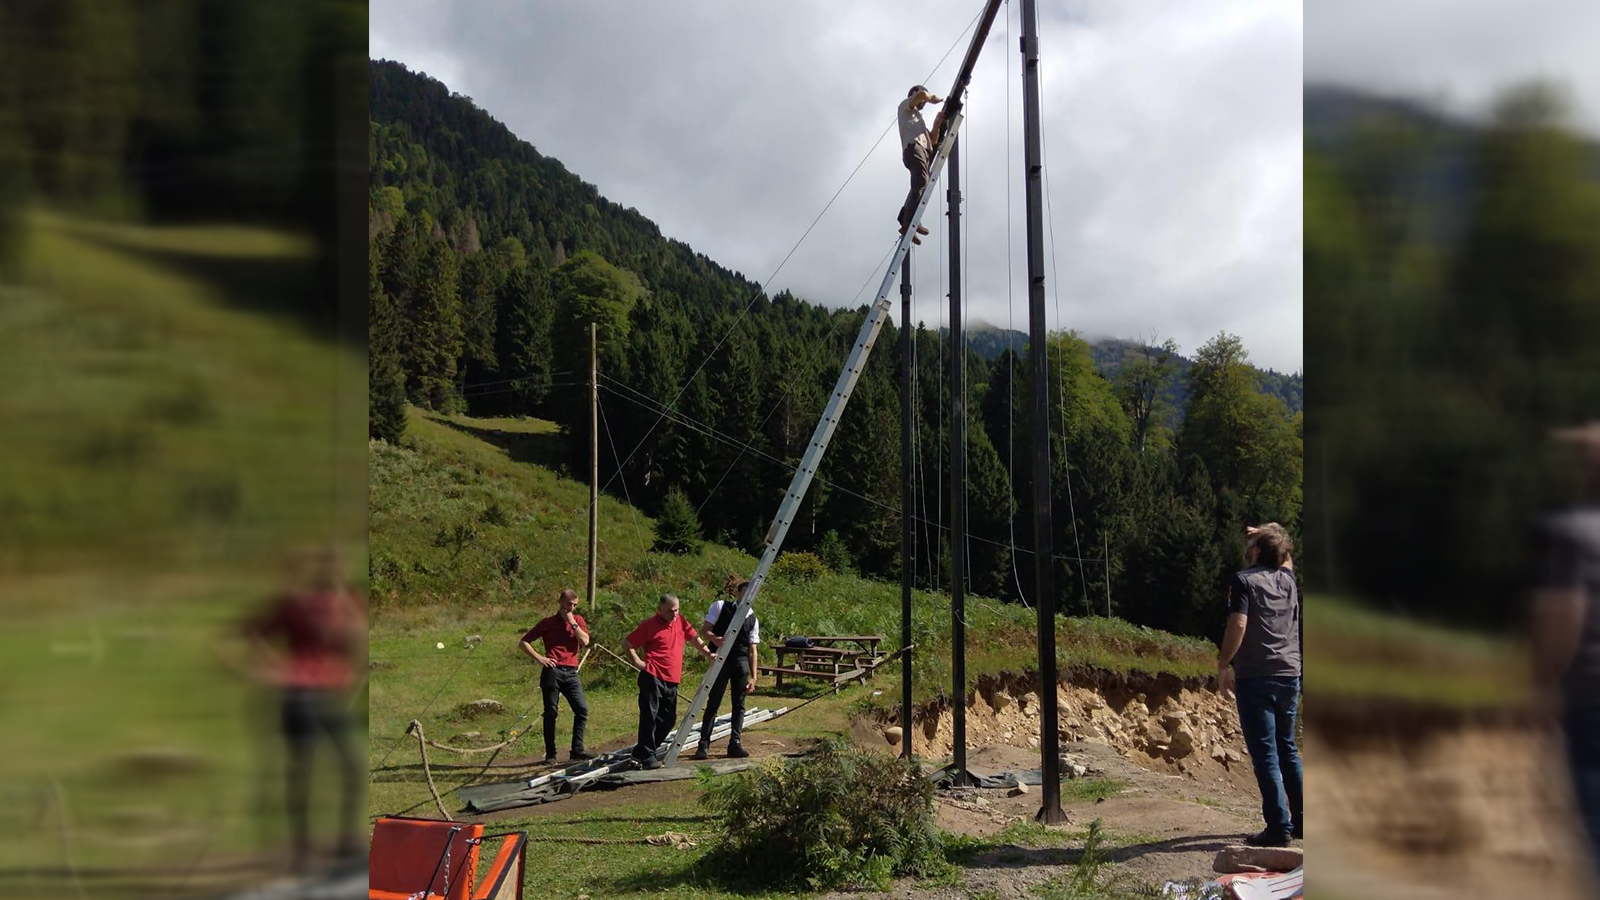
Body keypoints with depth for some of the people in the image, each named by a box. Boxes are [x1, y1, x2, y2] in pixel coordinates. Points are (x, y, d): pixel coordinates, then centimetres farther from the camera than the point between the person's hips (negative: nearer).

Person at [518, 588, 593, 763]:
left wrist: (572, 622, -6)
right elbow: (524, 642, 6)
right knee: (551, 712, 0)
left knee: (582, 709, -7)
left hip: (571, 673, 3)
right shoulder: (548, 622, 5)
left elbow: (585, 641, -3)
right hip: (552, 672, -3)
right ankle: (550, 754, 7)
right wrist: (539, 658, -5)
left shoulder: (578, 620, 13)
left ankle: (577, 749, 1)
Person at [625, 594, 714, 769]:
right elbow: (627, 643, -5)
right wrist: (638, 663, -8)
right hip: (652, 678, -7)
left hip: (672, 680, 7)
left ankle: (642, 751, 22)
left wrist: (708, 653, 4)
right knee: (649, 717, -8)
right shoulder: (649, 625, -7)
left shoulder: (681, 621, 11)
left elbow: (695, 638, 18)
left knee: (669, 718, 12)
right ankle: (646, 756, -1)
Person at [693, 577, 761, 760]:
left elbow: (753, 650, 10)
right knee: (713, 703, -4)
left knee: (739, 704, 4)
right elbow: (706, 630, 0)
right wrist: (715, 639, -24)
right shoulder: (720, 606, 3)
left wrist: (753, 677, 5)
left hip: (741, 662, 4)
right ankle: (704, 744, 0)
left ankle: (735, 744, 10)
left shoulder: (753, 619, 11)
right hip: (721, 660, -4)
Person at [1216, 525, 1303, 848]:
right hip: (1289, 675, 7)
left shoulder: (1244, 581, -9)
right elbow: (1286, 557, 33)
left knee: (1265, 754, -4)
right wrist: (1275, 535, 30)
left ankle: (1279, 827, -6)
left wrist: (1223, 665, -10)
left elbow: (1238, 625, -18)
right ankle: (1301, 821, 22)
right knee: (1287, 751, 18)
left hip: (1255, 678, -7)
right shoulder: (1288, 579, 9)